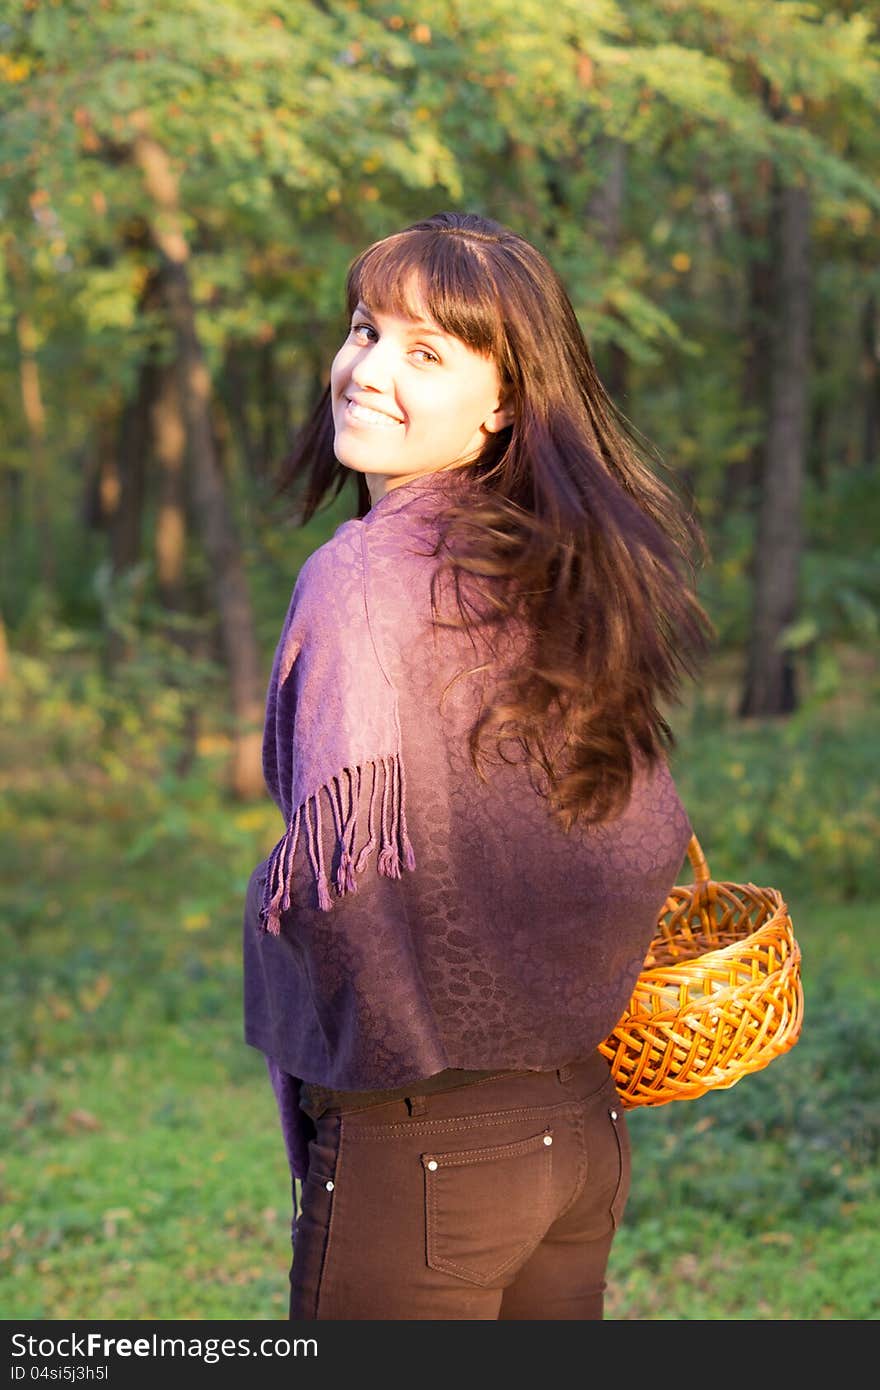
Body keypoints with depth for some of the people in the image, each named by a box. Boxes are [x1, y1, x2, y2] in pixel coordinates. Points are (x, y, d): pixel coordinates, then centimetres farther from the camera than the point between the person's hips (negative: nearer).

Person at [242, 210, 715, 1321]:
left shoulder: (362, 574, -17)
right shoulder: (569, 577, 4)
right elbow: (653, 848, 7)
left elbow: (339, 868, -21)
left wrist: (267, 905, -1)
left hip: (417, 1144, -7)